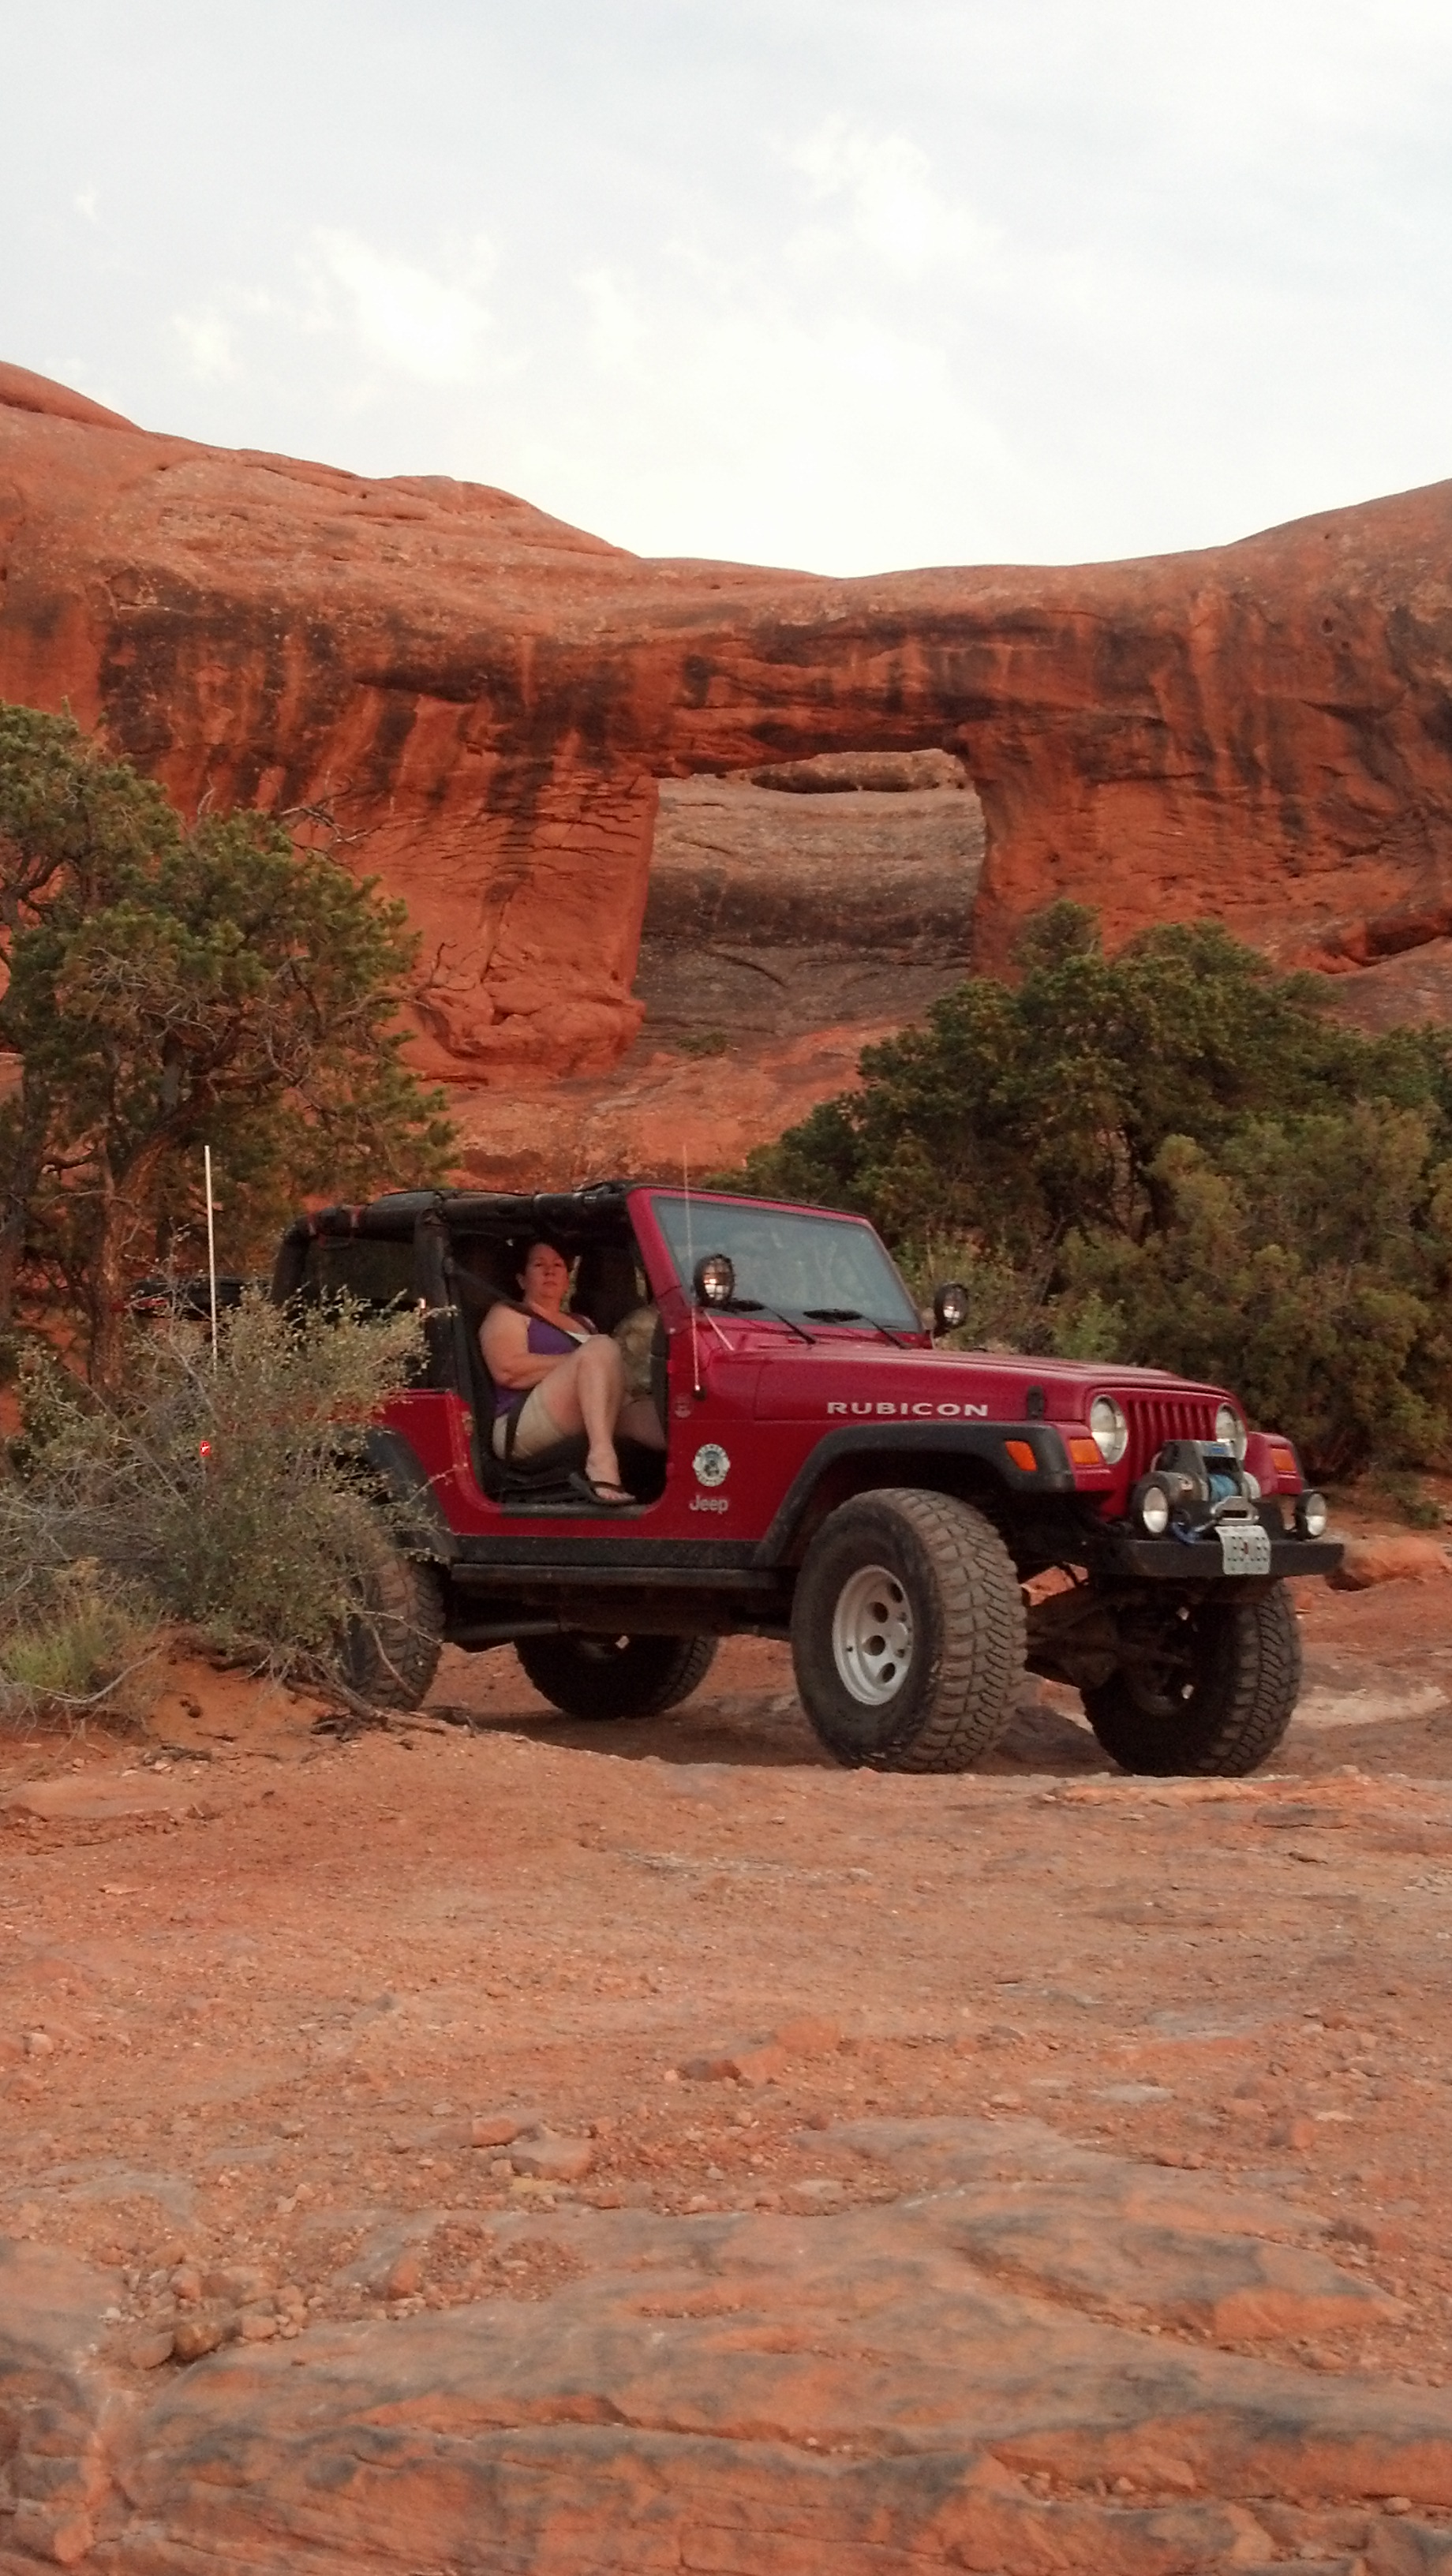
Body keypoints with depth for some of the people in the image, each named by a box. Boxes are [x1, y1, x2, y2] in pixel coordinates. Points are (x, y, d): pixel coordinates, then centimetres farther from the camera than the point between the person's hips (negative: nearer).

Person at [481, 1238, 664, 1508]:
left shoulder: (583, 1323, 33)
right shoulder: (507, 1315, 13)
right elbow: (507, 1370, -7)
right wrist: (581, 1361, -9)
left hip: (588, 1424, 6)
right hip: (524, 1427, -6)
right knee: (600, 1348, -27)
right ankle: (602, 1464, -49)